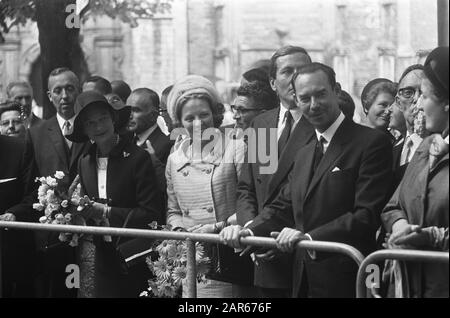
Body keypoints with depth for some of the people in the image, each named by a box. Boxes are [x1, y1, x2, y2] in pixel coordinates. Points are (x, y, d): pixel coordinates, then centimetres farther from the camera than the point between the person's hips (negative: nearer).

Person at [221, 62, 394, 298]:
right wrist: (249, 231, -4)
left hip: (345, 283, -7)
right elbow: (283, 206, 16)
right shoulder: (304, 154, 19)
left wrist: (309, 237, -26)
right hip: (304, 282, 7)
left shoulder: (372, 143, -8)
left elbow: (367, 216, -17)